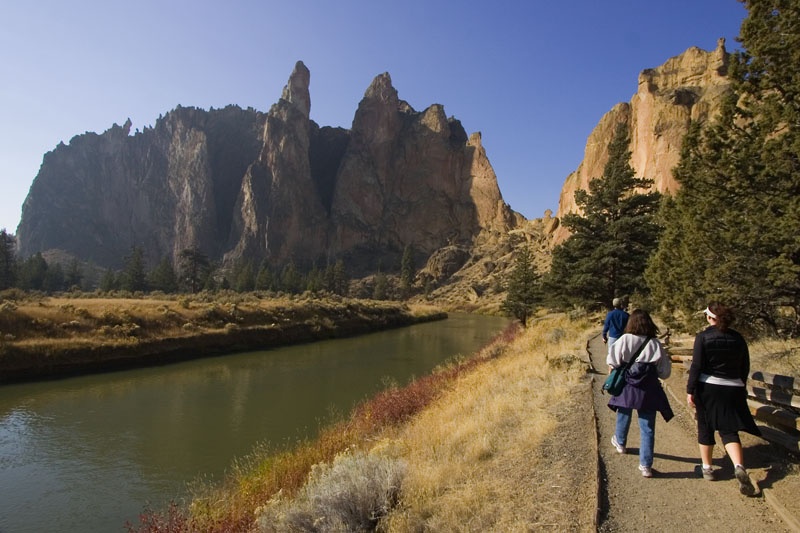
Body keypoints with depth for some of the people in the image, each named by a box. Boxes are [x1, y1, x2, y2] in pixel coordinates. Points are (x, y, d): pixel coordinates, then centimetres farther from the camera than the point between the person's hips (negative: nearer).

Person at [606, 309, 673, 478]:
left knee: (624, 416, 25)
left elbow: (612, 362, -11)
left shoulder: (624, 340, -12)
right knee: (647, 428, 8)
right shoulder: (655, 344, -8)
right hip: (648, 391, 0)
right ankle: (646, 465, 10)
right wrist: (668, 360, 19)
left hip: (626, 387, 0)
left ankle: (620, 443, 49)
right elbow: (664, 372, -1)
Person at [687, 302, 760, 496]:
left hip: (707, 388, -3)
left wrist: (690, 390, -7)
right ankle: (739, 466, -16)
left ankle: (707, 468, 22)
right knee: (729, 430, 6)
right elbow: (745, 367, 10)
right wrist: (740, 387, 23)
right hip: (733, 390, 3)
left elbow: (696, 366, -13)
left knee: (705, 428, 12)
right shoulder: (738, 338, 4)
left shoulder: (703, 337, -10)